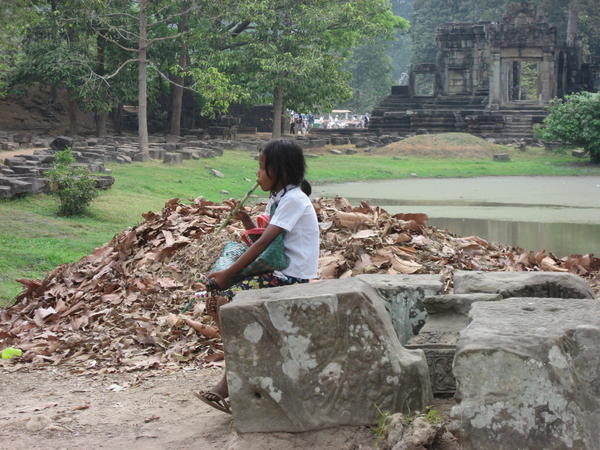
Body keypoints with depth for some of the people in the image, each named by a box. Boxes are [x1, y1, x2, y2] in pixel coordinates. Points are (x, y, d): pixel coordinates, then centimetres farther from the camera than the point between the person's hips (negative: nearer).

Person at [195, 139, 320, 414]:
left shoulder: (294, 199, -14)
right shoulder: (278, 199, 17)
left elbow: (264, 243, -19)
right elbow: (262, 239, 18)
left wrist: (228, 274, -17)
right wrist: (244, 219, 2)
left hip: (293, 278, -10)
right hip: (278, 273, 10)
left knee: (226, 302, -19)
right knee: (216, 300, 1)